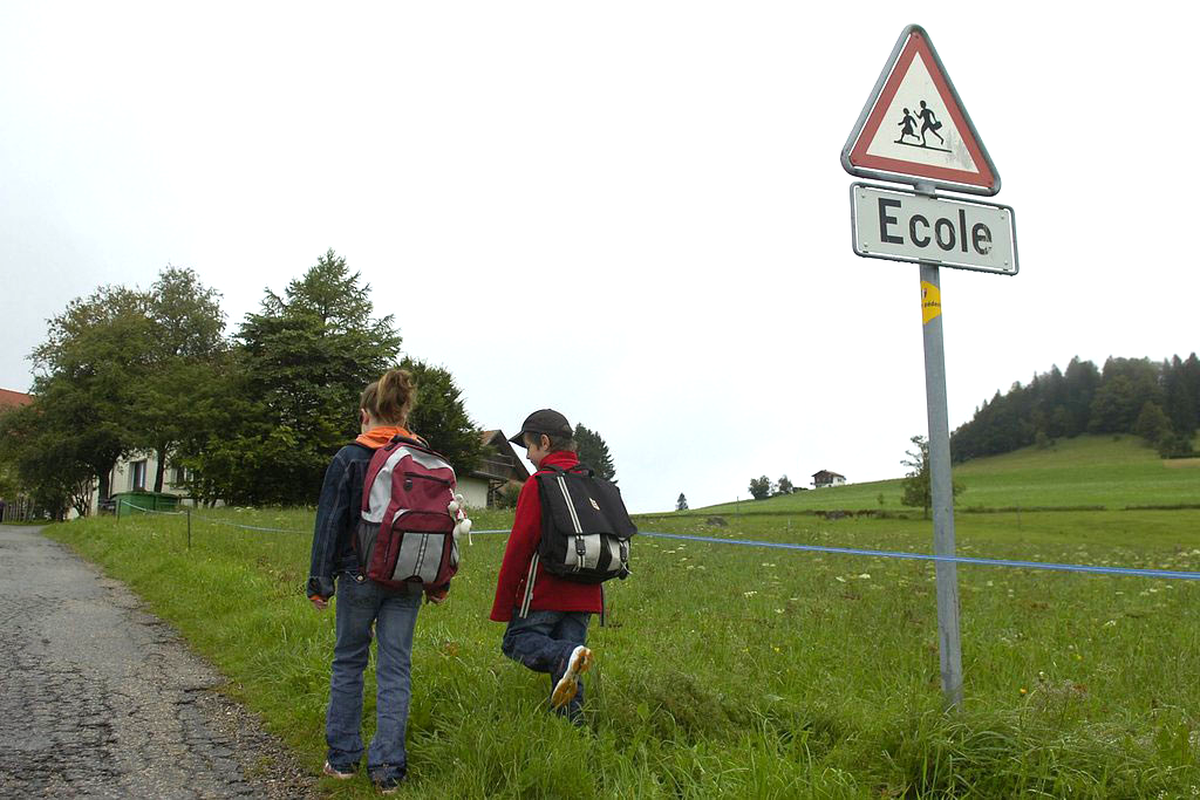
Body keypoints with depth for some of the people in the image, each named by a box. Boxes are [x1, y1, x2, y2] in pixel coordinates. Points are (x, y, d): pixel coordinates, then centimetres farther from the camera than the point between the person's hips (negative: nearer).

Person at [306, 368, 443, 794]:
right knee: (396, 669, 7)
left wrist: (320, 581, 0)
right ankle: (388, 766, 8)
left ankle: (342, 756, 22)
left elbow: (330, 522, -6)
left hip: (360, 576, -2)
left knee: (348, 662, 14)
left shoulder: (348, 459, -7)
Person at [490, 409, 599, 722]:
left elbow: (519, 546, -11)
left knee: (516, 640, 3)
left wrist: (501, 607, -6)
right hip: (585, 596, 7)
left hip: (544, 592, -7)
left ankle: (564, 656, -23)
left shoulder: (538, 484, -8)